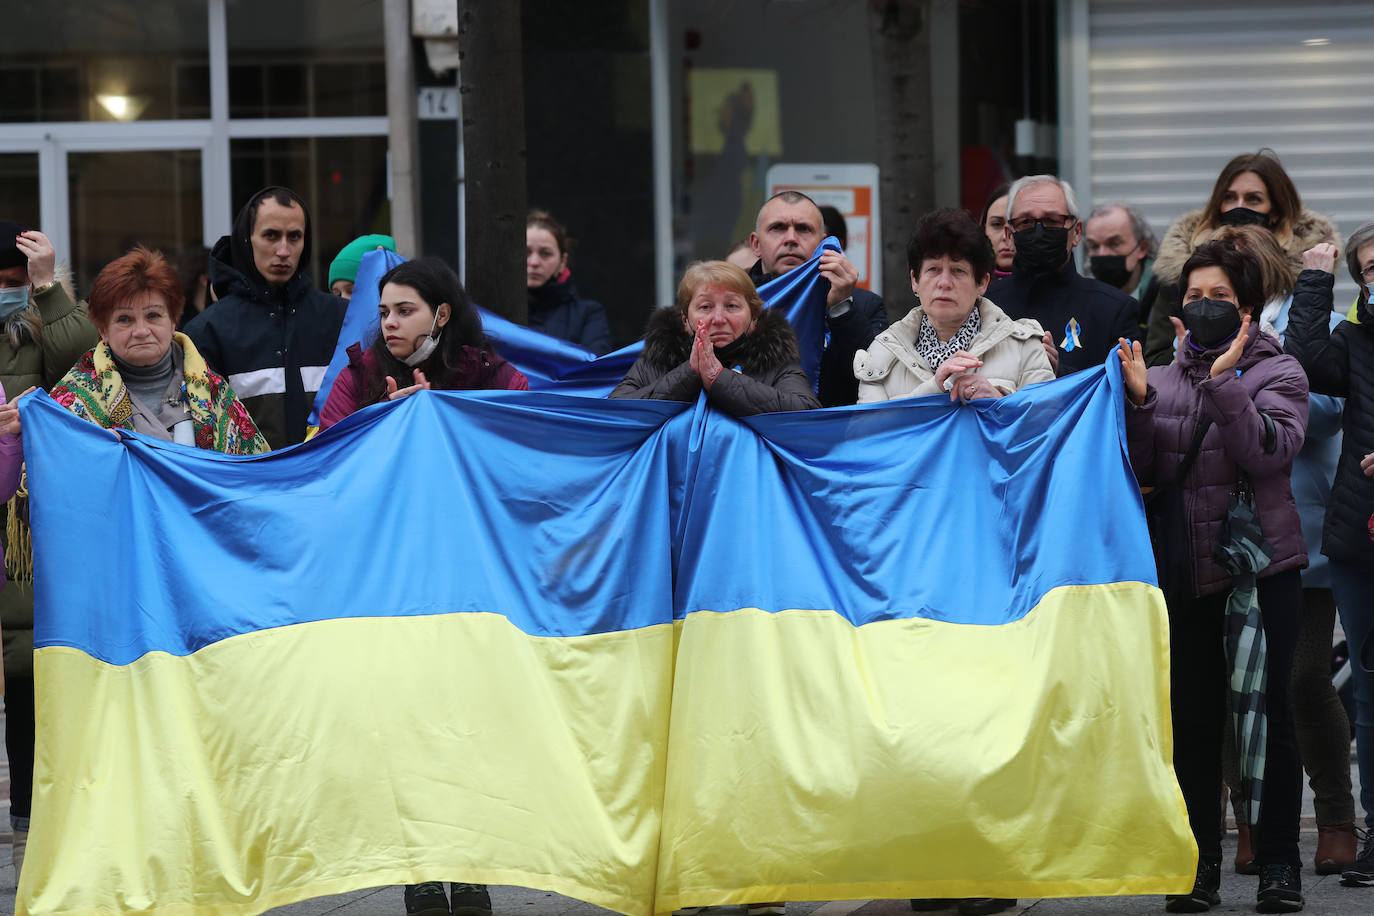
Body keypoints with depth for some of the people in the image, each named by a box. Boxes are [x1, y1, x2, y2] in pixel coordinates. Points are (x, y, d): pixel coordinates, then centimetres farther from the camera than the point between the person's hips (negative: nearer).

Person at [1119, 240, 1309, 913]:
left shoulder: (1277, 373, 2)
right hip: (1184, 572, 3)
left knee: (1267, 712, -4)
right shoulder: (1162, 378, 12)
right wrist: (1137, 400, -10)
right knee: (1193, 718, 4)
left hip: (1262, 565, -3)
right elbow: (1138, 471, 3)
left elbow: (1269, 452, -15)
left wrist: (1223, 383, -20)